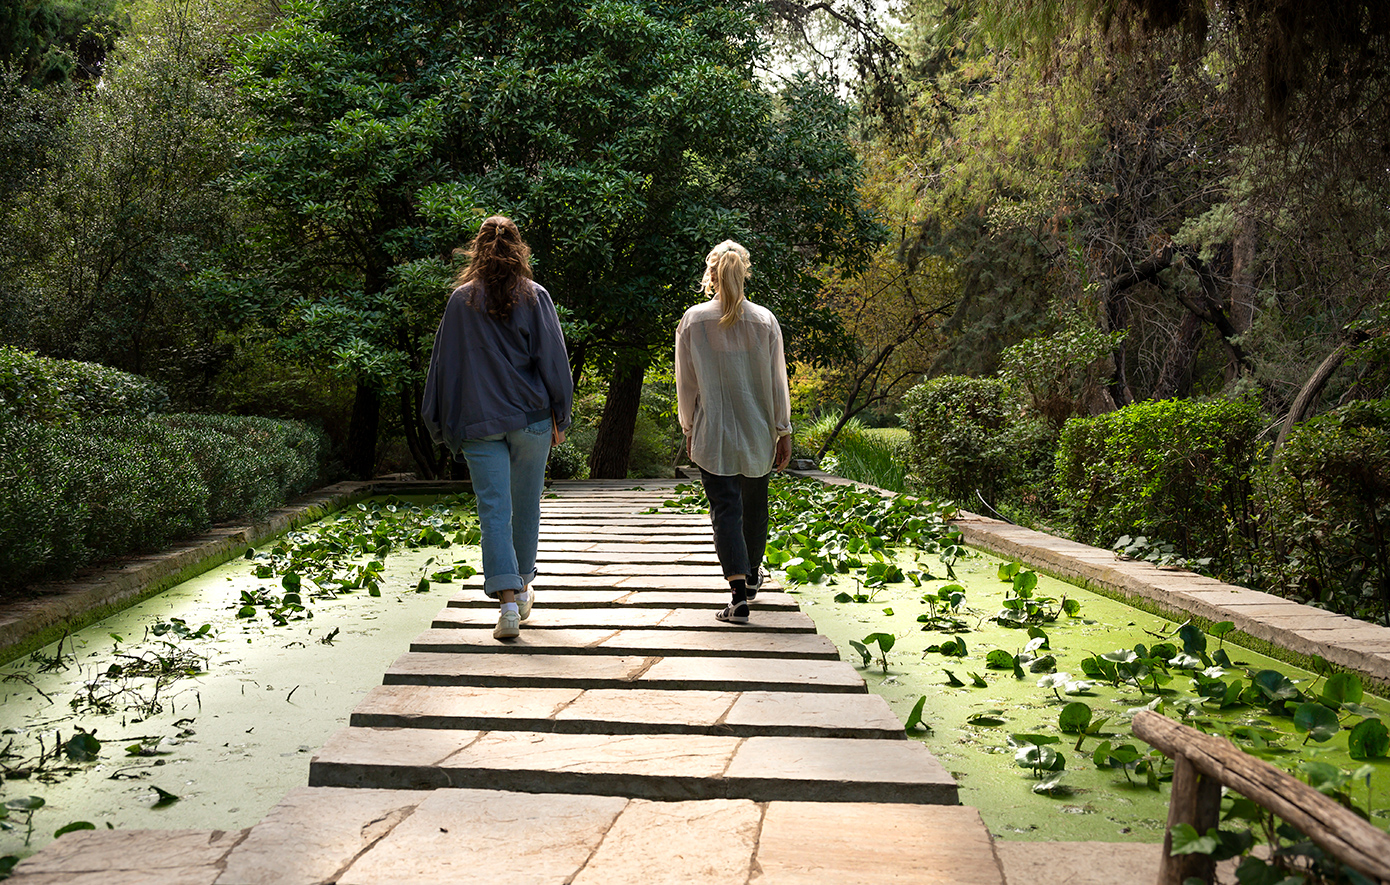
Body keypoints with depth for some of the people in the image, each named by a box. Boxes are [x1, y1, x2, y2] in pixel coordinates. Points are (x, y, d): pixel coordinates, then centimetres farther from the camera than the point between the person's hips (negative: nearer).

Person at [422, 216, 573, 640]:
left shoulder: (461, 300, 3)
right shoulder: (535, 296, 0)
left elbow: (444, 363, 6)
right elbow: (553, 358, -2)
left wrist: (444, 424, 13)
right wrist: (559, 415, 4)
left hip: (479, 422, 0)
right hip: (530, 417, 1)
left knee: (493, 510, -4)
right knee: (526, 505, 15)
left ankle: (508, 601, -16)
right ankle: (522, 588, 30)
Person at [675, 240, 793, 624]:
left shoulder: (692, 320, -5)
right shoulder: (764, 320, -3)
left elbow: (686, 383, 0)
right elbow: (777, 382, 0)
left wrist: (689, 428, 12)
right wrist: (783, 431, 8)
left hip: (711, 434, -2)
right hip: (757, 432, 2)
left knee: (725, 508, -3)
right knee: (754, 504, 19)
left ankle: (739, 593, -17)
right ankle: (752, 575, 39)